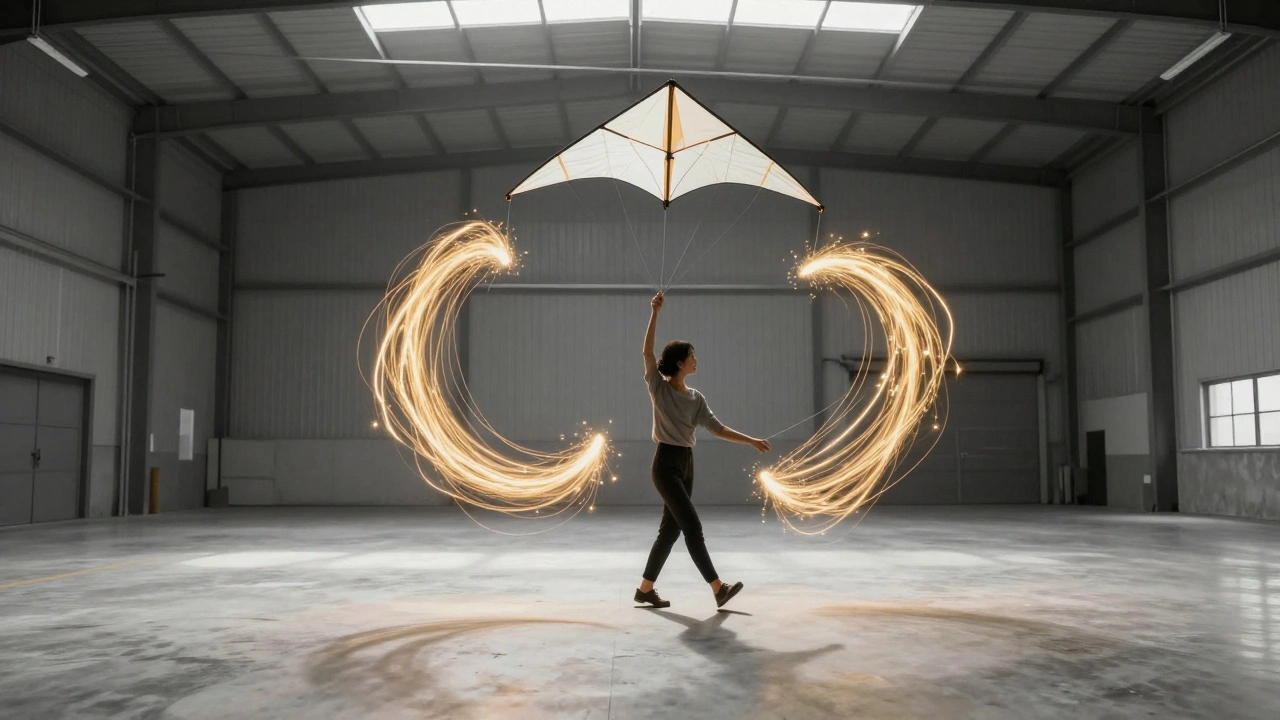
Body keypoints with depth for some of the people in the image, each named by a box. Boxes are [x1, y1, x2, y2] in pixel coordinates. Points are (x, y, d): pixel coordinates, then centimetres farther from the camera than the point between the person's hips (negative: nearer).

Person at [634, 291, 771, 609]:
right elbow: (647, 352, -16)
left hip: (686, 464, 7)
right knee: (692, 526, -11)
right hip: (666, 464, -7)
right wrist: (654, 313, -23)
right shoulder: (658, 387, -5)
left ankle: (645, 589, 19)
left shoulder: (696, 398, 10)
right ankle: (718, 588, -11)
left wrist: (752, 441, 2)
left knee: (670, 529, 9)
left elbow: (717, 429, 9)